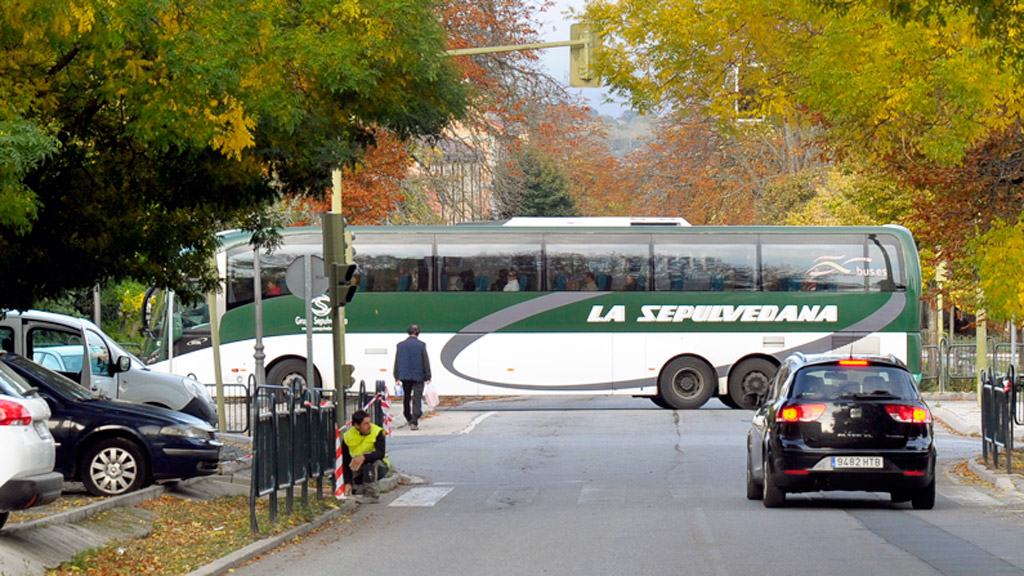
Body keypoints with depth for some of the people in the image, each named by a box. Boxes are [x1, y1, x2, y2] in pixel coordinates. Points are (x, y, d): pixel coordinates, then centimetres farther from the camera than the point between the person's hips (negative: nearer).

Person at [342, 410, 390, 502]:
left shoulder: (377, 432, -14)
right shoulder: (347, 437, -6)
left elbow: (381, 453, -28)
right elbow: (345, 463, -2)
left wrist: (363, 457, -43)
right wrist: (347, 483, -12)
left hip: (379, 467, -4)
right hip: (359, 470, 4)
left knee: (370, 461, -36)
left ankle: (373, 495, -27)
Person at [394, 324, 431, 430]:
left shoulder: (401, 345, 3)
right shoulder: (421, 345, -6)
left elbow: (396, 362, 5)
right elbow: (426, 362, -6)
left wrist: (397, 377, 9)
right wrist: (427, 377, 0)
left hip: (405, 376, 3)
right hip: (418, 376, -3)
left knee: (406, 398, 17)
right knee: (417, 399, -3)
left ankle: (409, 419, 29)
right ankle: (414, 422, -13)